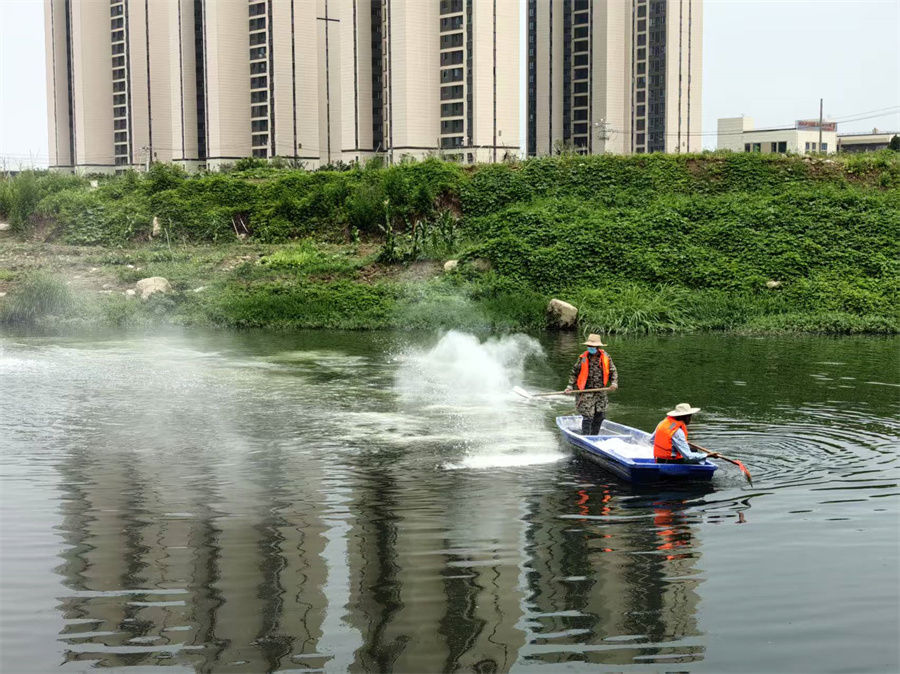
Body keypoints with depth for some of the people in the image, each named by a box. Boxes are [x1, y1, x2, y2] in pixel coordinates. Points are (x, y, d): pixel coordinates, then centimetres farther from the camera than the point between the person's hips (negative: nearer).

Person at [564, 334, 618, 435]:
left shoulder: (606, 357, 2)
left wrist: (614, 383, -8)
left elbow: (613, 372, 9)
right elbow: (574, 373, 4)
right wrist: (570, 386, -5)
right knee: (588, 416, -10)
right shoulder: (583, 358, -3)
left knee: (600, 416, 7)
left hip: (600, 392, 3)